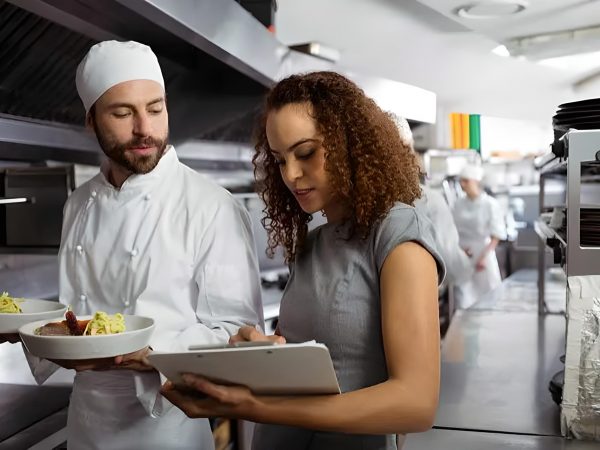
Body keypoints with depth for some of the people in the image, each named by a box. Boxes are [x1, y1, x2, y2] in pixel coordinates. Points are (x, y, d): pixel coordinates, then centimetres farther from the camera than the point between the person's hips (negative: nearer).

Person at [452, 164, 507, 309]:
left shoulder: (490, 204, -8)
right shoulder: (459, 204, 3)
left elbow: (496, 235, -7)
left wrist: (484, 256, -15)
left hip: (483, 253, -3)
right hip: (464, 255, 3)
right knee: (464, 298, 2)